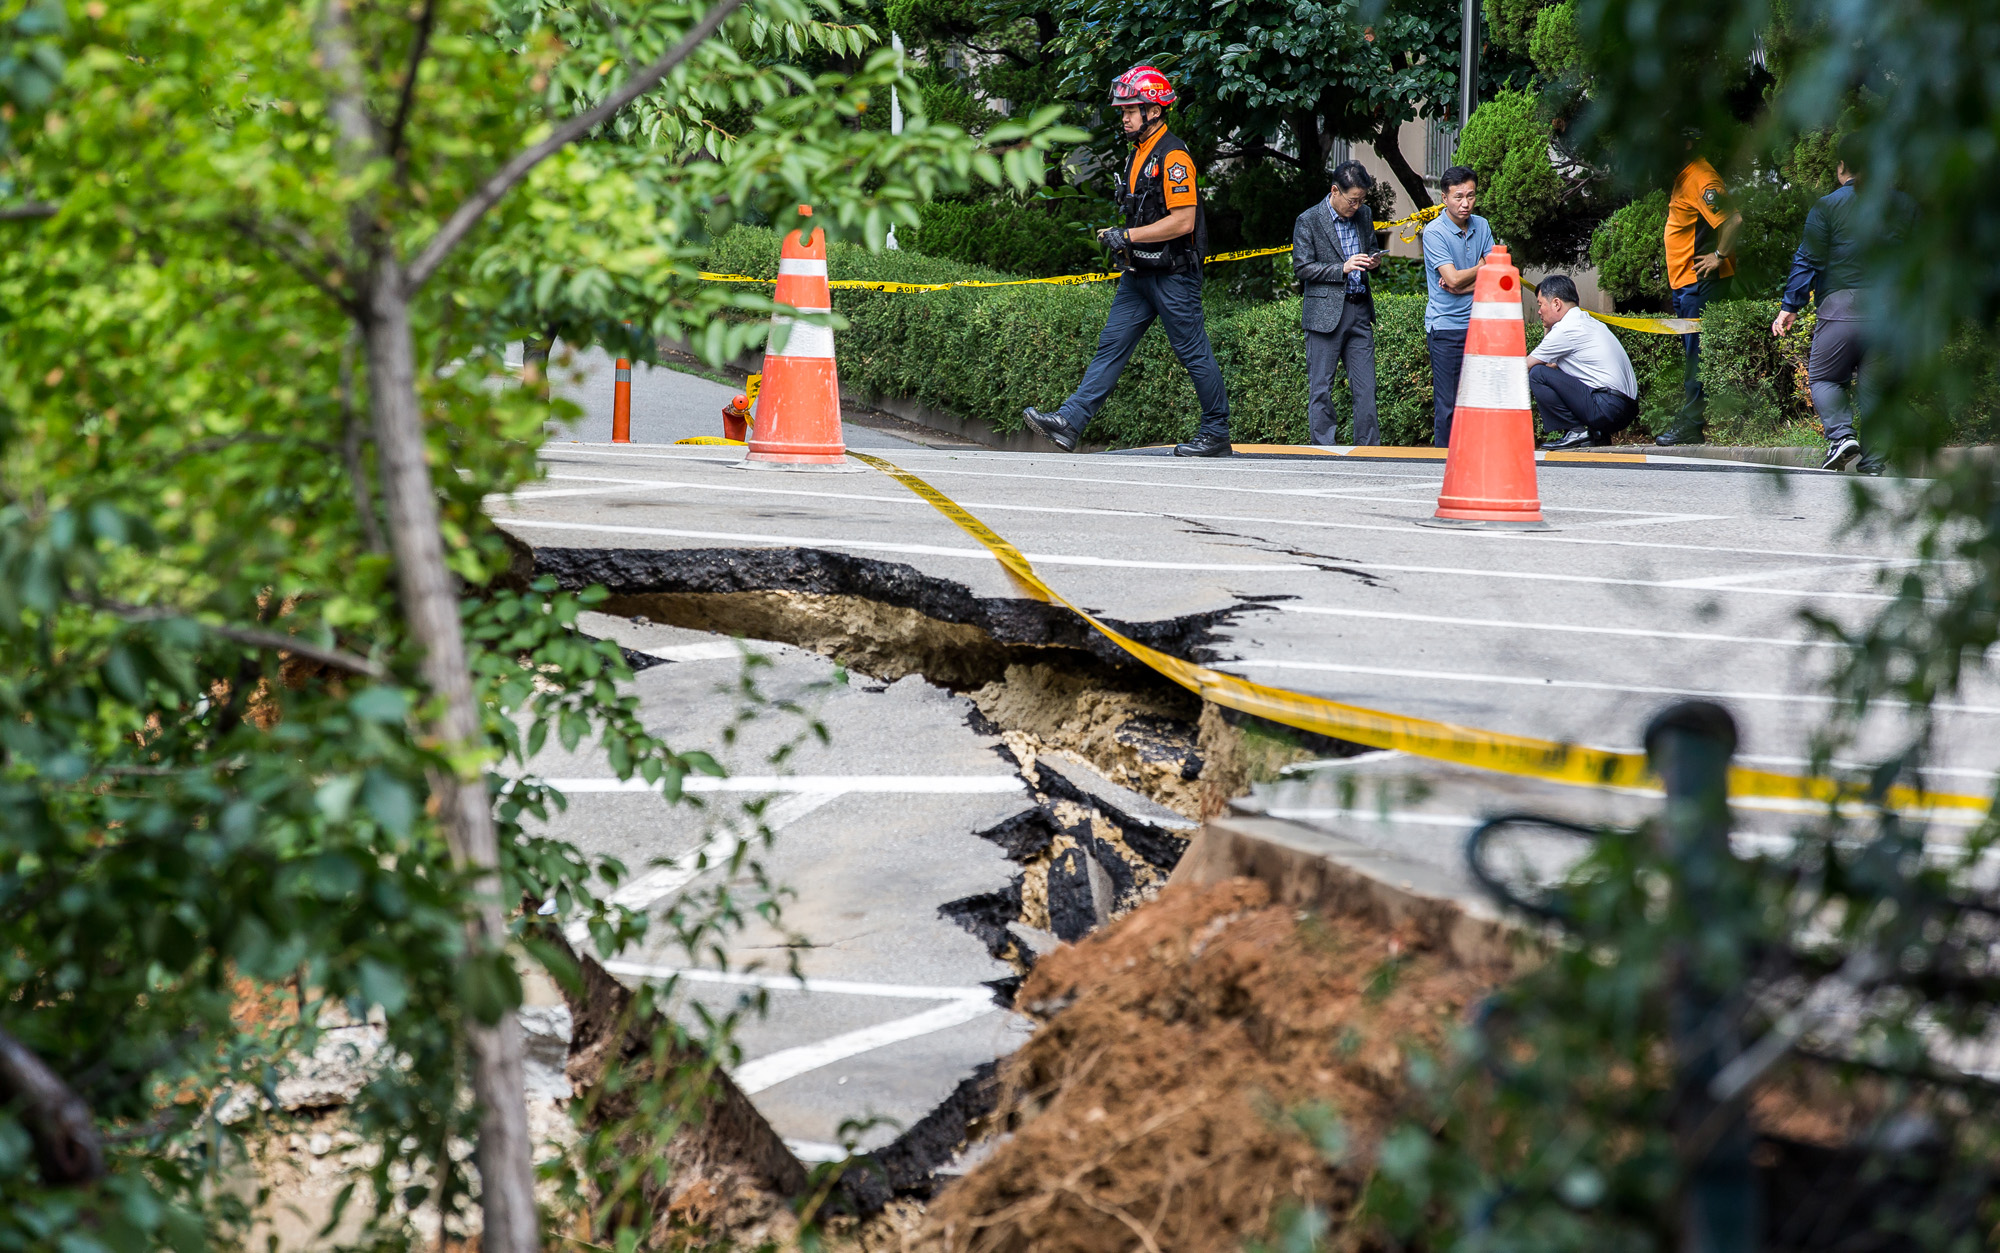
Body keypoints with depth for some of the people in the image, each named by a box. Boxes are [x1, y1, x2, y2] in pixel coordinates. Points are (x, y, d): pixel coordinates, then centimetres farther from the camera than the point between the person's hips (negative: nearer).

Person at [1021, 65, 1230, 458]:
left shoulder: (1172, 156, -16)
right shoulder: (1139, 152, 14)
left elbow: (1183, 222, -22)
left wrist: (1128, 235, -19)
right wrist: (1119, 238, 13)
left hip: (1173, 275, -9)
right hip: (1139, 274, 9)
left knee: (1194, 353, 0)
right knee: (1112, 345, 3)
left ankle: (1217, 433, 11)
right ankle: (1069, 422, -3)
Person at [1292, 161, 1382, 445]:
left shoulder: (1364, 215, 11)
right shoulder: (1308, 221, -5)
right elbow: (1301, 267, -8)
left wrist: (1372, 261, 1)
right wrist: (1343, 268, -18)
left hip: (1359, 311, 5)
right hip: (1325, 312, -5)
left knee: (1365, 386, 3)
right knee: (1320, 389, -1)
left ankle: (1368, 446, 9)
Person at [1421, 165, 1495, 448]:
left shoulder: (1481, 226, 8)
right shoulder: (1435, 232, -9)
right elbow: (1454, 279, -17)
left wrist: (1462, 286, -11)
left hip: (1478, 324, 5)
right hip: (1446, 327, -5)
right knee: (1448, 404, -4)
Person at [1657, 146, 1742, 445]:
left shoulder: (1701, 179, -17)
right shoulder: (1683, 177, 15)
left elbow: (1733, 219, -29)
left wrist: (1719, 256, -19)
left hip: (1700, 281, -11)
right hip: (1684, 282, 11)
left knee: (1696, 351, -7)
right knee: (1692, 350, 12)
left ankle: (1691, 423, -5)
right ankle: (1690, 420, 16)